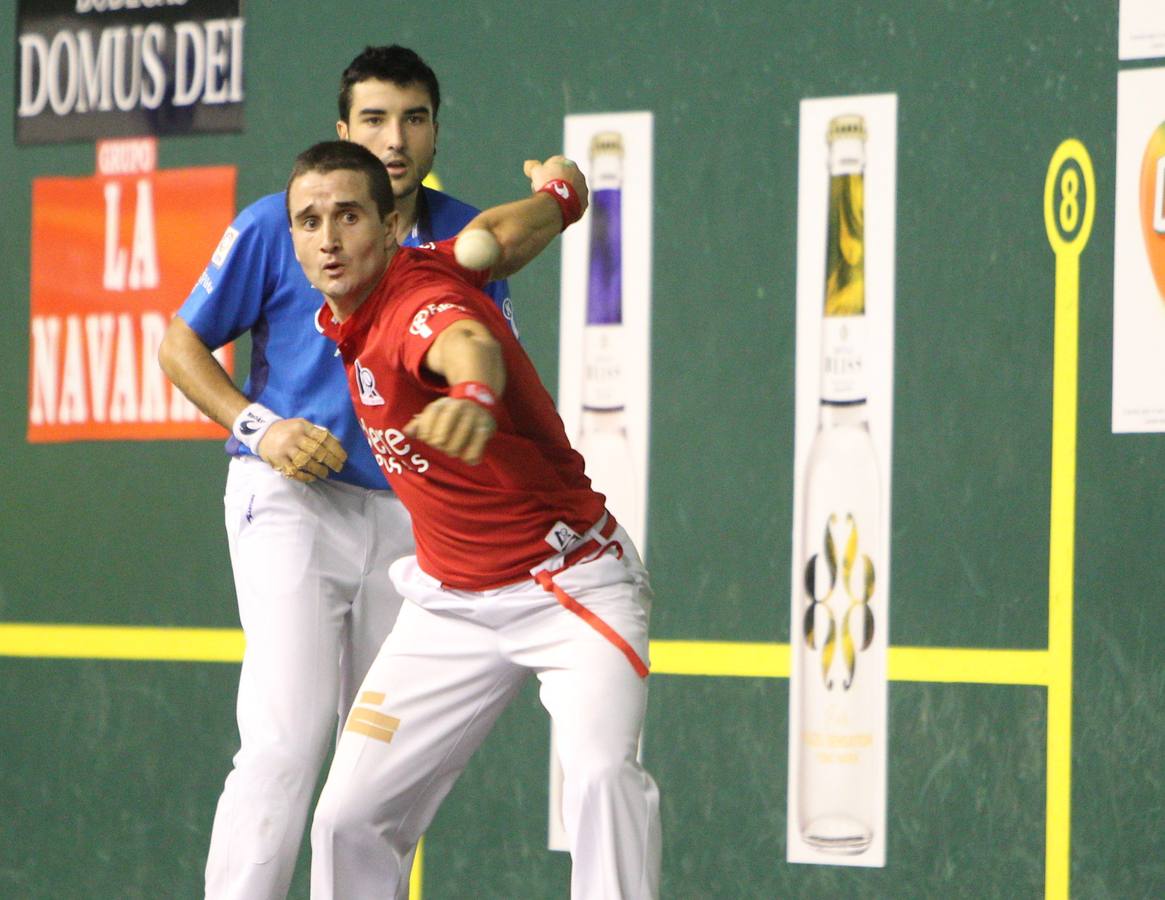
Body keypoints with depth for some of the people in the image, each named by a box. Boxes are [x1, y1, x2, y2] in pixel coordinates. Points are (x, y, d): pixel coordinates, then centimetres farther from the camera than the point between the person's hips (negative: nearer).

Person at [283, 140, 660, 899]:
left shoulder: (420, 301, -25)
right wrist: (560, 192, 36)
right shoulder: (346, 313, -2)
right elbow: (510, 231, 14)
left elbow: (470, 344, -53)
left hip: (571, 587, -8)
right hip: (450, 604, 8)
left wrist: (473, 392, -76)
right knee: (351, 817, 2)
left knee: (602, 773, -32)